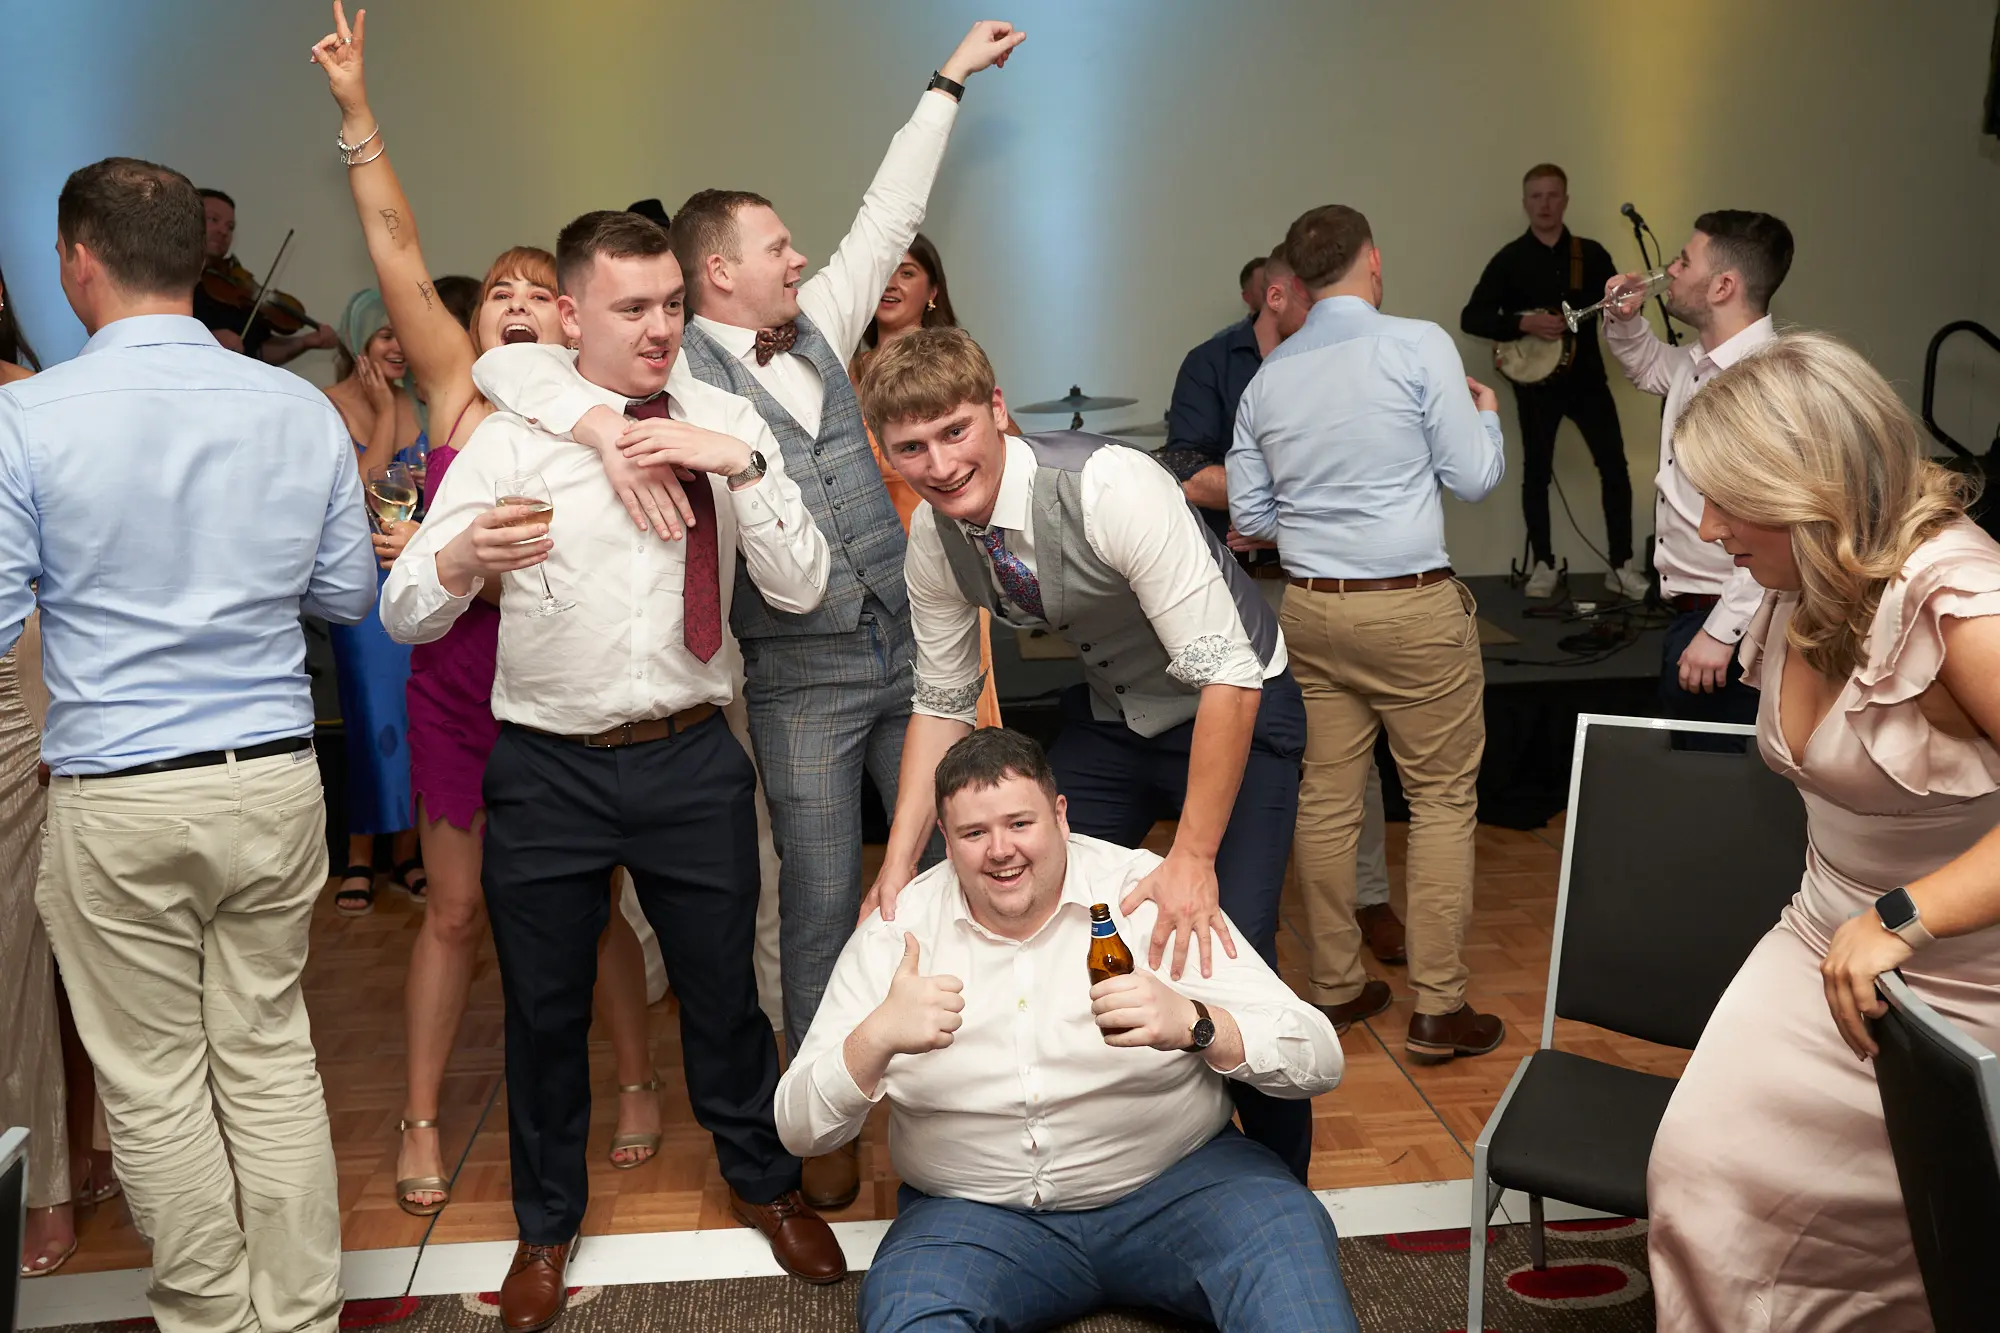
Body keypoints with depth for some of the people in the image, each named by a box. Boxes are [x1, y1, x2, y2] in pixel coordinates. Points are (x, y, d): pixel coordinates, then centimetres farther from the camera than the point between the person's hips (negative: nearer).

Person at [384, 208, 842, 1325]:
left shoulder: (728, 426, 0)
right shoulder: (511, 440, -5)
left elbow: (802, 588, -6)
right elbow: (404, 616, -9)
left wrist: (742, 468, -20)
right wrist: (460, 559, -31)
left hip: (692, 758, 1)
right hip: (547, 767, 0)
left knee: (724, 986, 14)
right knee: (545, 1009, 14)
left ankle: (764, 1182, 42)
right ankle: (548, 1224, 39)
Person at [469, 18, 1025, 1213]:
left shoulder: (817, 328, 10)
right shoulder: (677, 369, -6)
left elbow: (890, 215, 19)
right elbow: (512, 362, -16)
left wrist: (951, 79, 25)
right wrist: (612, 428, -33)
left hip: (911, 651, 5)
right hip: (802, 676, -5)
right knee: (821, 894, 2)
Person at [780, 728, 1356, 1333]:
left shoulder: (1150, 893, -8)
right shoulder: (897, 930, -2)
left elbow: (1319, 1060, -13)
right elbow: (800, 1129, -5)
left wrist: (1193, 1024, -33)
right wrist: (876, 1040, -26)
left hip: (1172, 1186, 0)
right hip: (979, 1211, 1)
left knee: (1285, 1230, -28)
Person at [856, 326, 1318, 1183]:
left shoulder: (1112, 488, -32)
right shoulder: (933, 539, -11)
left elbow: (1228, 675, -33)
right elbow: (941, 703, 0)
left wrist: (1194, 860, -35)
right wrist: (899, 864, -10)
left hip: (1234, 715, -6)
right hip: (1107, 716, 6)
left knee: (1227, 951, -14)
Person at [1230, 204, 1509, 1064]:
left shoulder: (1267, 379, 5)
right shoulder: (1420, 347, -8)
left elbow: (1250, 518, 10)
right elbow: (1475, 478, -6)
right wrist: (1488, 414, 14)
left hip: (1311, 608, 5)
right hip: (1413, 607, -4)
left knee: (1326, 799, 10)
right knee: (1443, 799, 5)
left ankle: (1336, 988, 21)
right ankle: (1438, 1010, 7)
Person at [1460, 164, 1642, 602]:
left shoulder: (1591, 253, 6)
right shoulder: (1509, 259, -2)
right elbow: (1471, 318, -8)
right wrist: (1524, 323, -20)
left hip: (1586, 376, 2)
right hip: (1535, 380, -2)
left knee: (1614, 466, -2)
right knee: (1537, 473, 3)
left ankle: (1621, 565, 7)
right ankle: (1542, 565, 15)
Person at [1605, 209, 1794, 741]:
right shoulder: (1700, 362, 8)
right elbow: (1648, 366, 33)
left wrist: (1721, 631, -28)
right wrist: (1625, 319, 11)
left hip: (1729, 620, -10)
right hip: (1691, 612, 10)